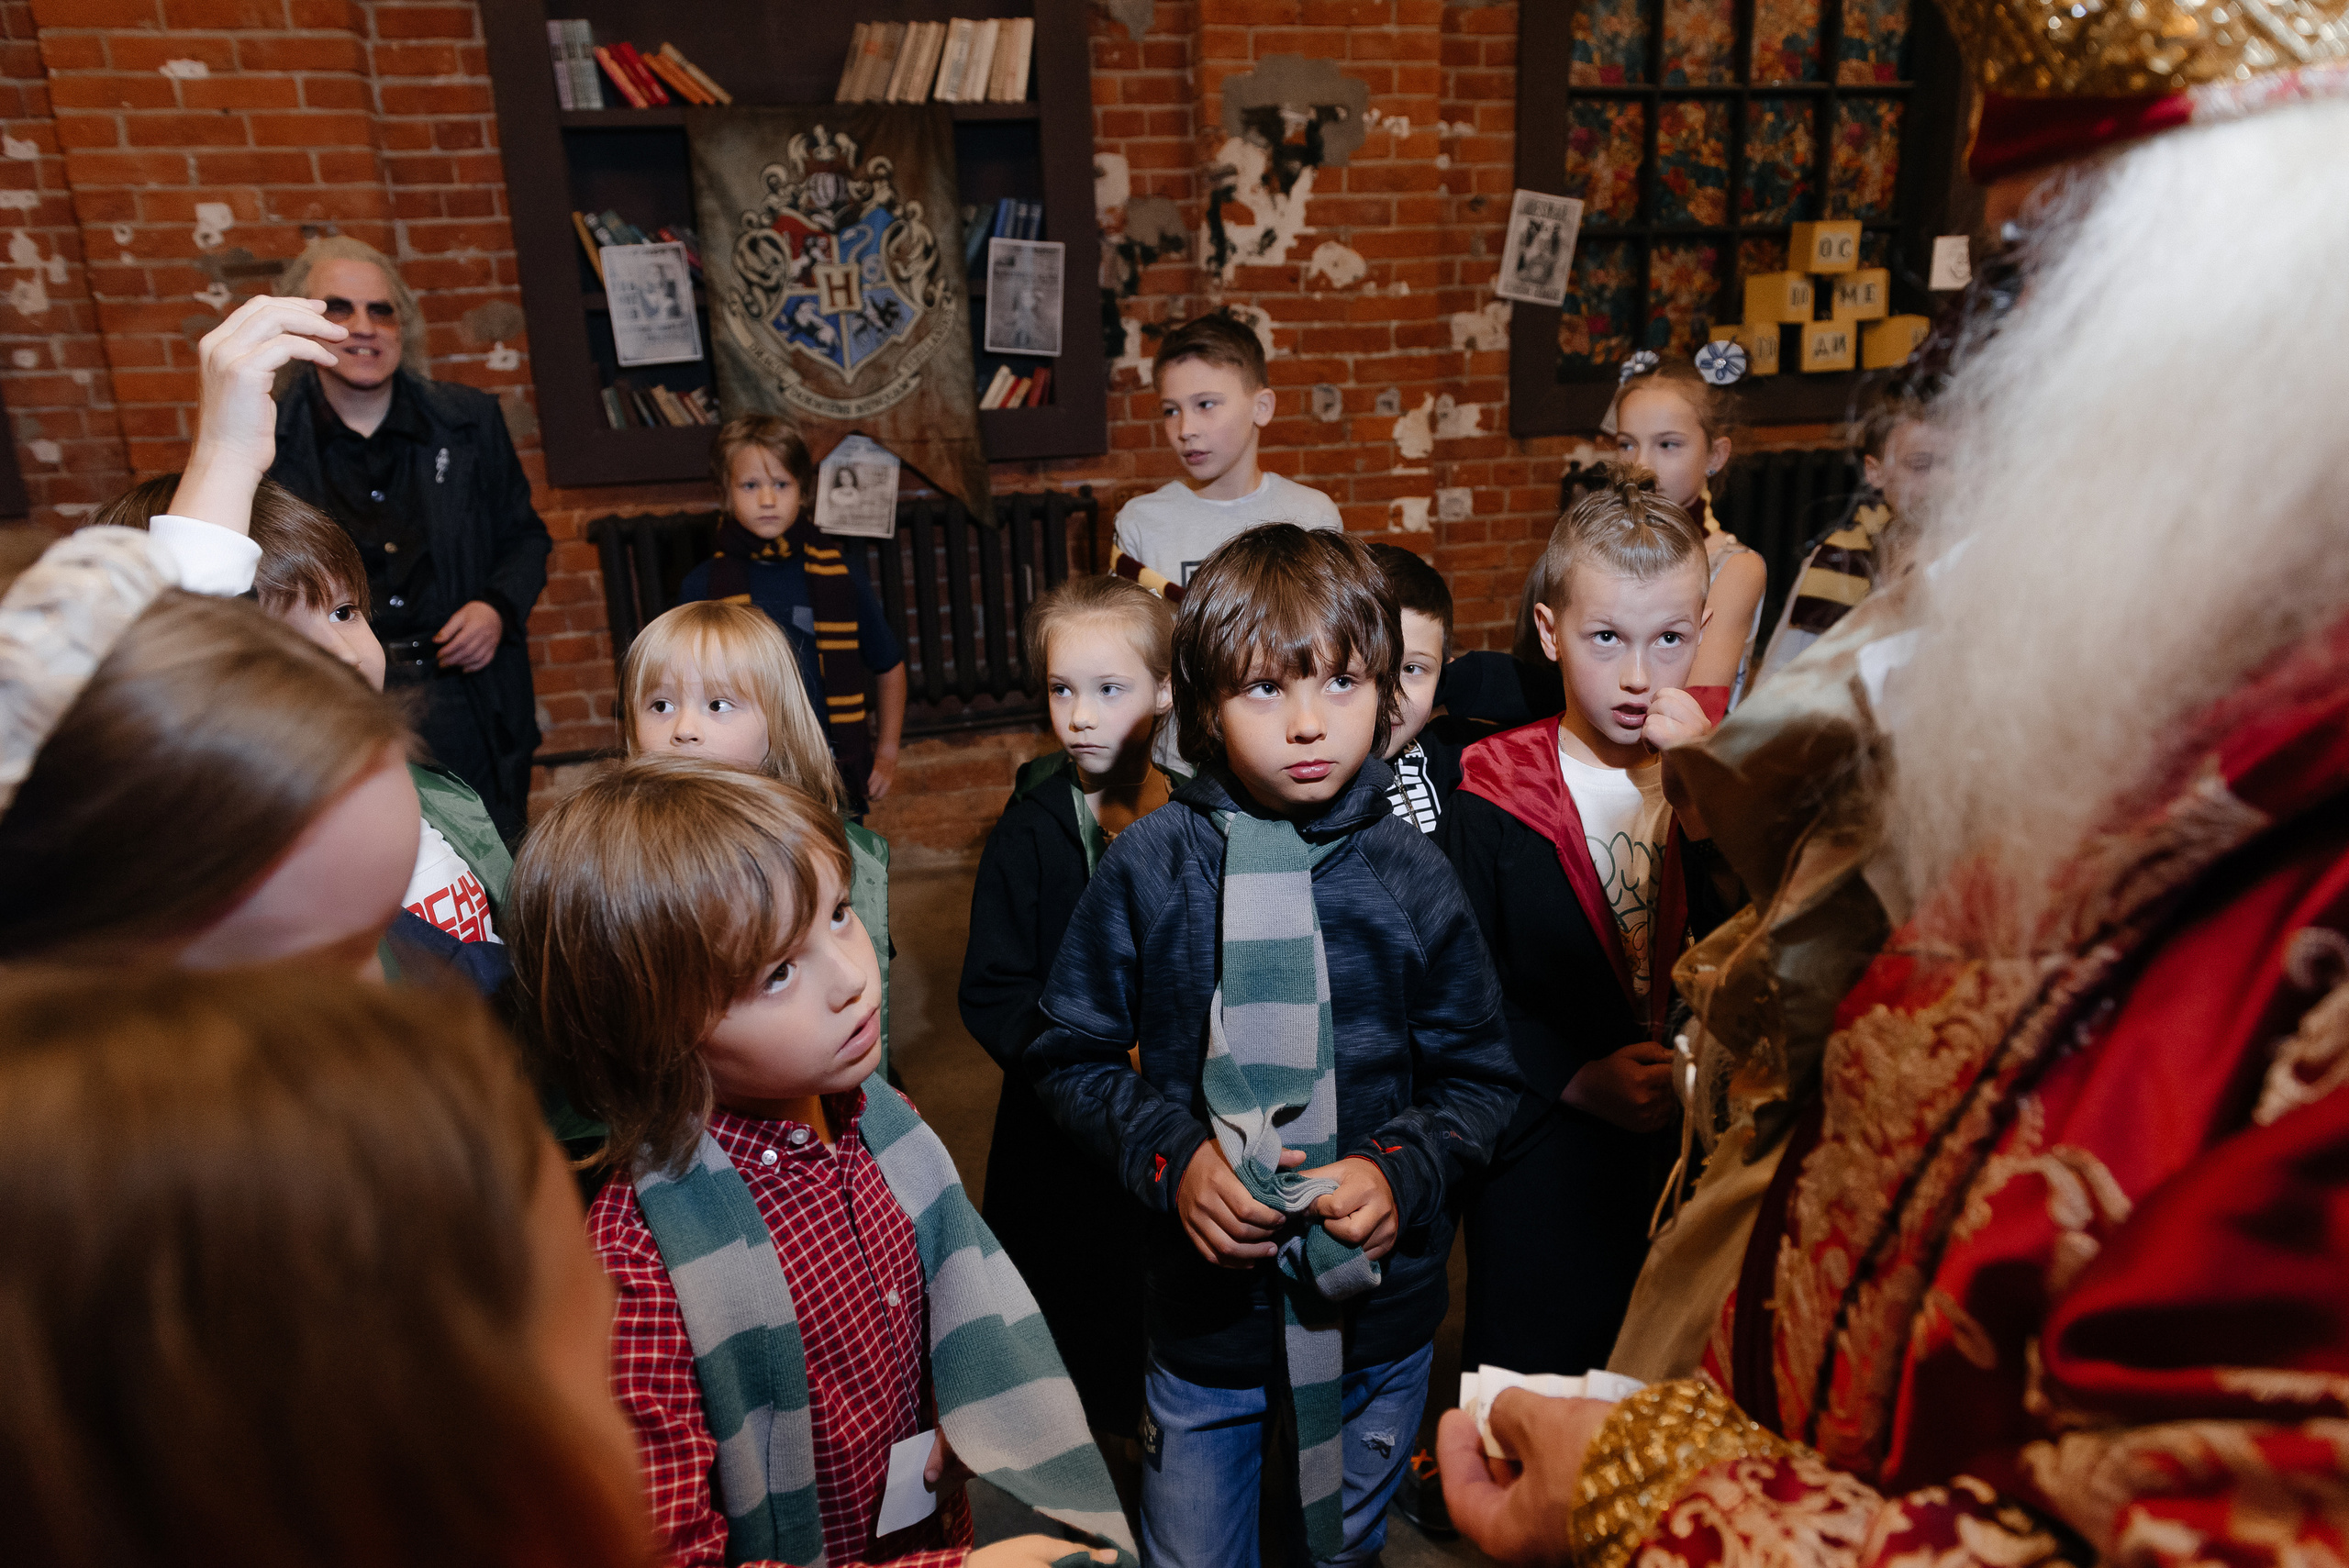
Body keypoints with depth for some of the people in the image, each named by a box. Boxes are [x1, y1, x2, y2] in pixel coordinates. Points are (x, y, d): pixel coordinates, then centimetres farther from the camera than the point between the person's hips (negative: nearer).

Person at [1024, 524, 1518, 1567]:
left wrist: (1400, 1170, -18)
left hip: (1380, 1311, 1)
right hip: (1204, 1307, -1)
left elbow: (1480, 1079, -1)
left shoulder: (1411, 874, -9)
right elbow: (1070, 1053, -4)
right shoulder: (1149, 865, -12)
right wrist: (1171, 1155, -19)